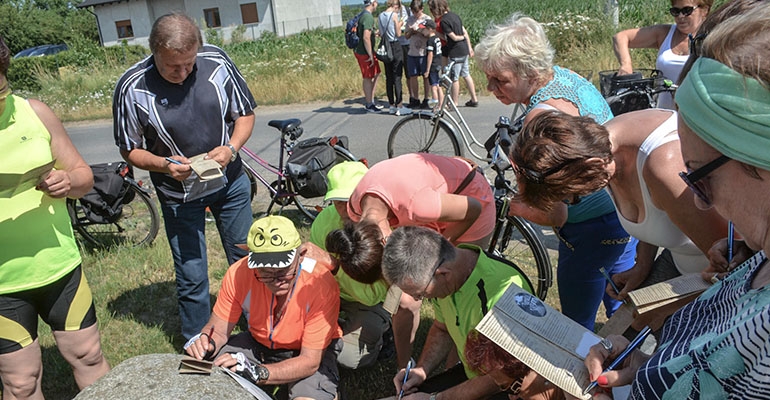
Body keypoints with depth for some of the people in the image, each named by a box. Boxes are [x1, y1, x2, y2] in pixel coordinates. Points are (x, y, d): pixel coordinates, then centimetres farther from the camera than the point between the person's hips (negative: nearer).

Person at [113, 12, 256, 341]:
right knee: (192, 277, 5)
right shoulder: (133, 88, -19)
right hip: (179, 194, -2)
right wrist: (164, 164, -25)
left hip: (230, 182, 3)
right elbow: (130, 149, -6)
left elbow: (245, 114, -2)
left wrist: (231, 148, -20)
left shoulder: (217, 63, -15)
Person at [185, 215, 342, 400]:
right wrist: (205, 343, -33)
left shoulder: (322, 284, -33)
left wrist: (256, 372, -42)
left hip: (311, 351, -3)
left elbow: (310, 361, -28)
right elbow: (218, 330, -9)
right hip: (258, 343, 3)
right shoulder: (238, 274, -24)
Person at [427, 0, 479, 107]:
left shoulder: (443, 21, -18)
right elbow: (465, 32, 12)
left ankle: (454, 103, 10)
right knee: (466, 75, 17)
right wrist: (469, 47, 18)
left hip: (455, 53, -9)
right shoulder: (454, 15, 8)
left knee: (454, 78, 2)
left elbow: (454, 37, -16)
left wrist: (463, 37, 5)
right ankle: (474, 99, 24)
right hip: (464, 50, 9)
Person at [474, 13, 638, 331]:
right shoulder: (565, 74, 0)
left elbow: (554, 215, -28)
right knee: (624, 312, 30)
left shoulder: (541, 116, -29)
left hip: (592, 233, -10)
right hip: (628, 214, 10)